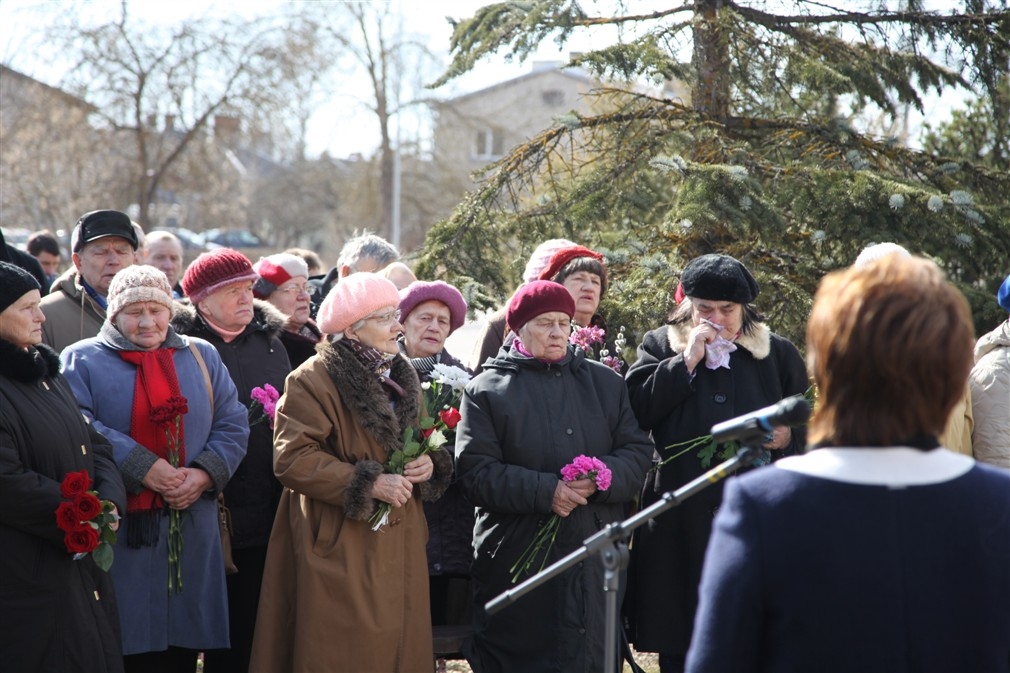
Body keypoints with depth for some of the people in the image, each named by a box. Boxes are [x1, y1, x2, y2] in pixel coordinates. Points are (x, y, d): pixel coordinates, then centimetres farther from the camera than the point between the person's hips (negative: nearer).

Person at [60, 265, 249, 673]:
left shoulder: (201, 357, 15)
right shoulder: (82, 360, 3)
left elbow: (232, 425, 9)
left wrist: (205, 474, -9)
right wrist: (142, 468, -19)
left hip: (190, 534, 4)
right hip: (119, 537, -3)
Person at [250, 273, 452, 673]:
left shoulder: (402, 379, 14)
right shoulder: (313, 380, -11)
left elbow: (425, 444, 24)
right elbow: (291, 459, -17)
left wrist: (429, 465, -1)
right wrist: (366, 484, -19)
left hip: (398, 546, 7)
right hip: (341, 551, -7)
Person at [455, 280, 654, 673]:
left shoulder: (605, 383, 14)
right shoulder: (487, 390, 3)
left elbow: (638, 452, 9)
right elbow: (476, 472, -6)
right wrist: (545, 490, -18)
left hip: (597, 560, 3)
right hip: (516, 563, -3)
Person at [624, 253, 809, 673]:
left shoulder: (779, 354, 11)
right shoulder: (660, 346, 10)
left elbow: (812, 426, 14)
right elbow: (637, 410, -4)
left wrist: (788, 435, -8)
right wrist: (687, 360, -8)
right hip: (682, 520, 0)